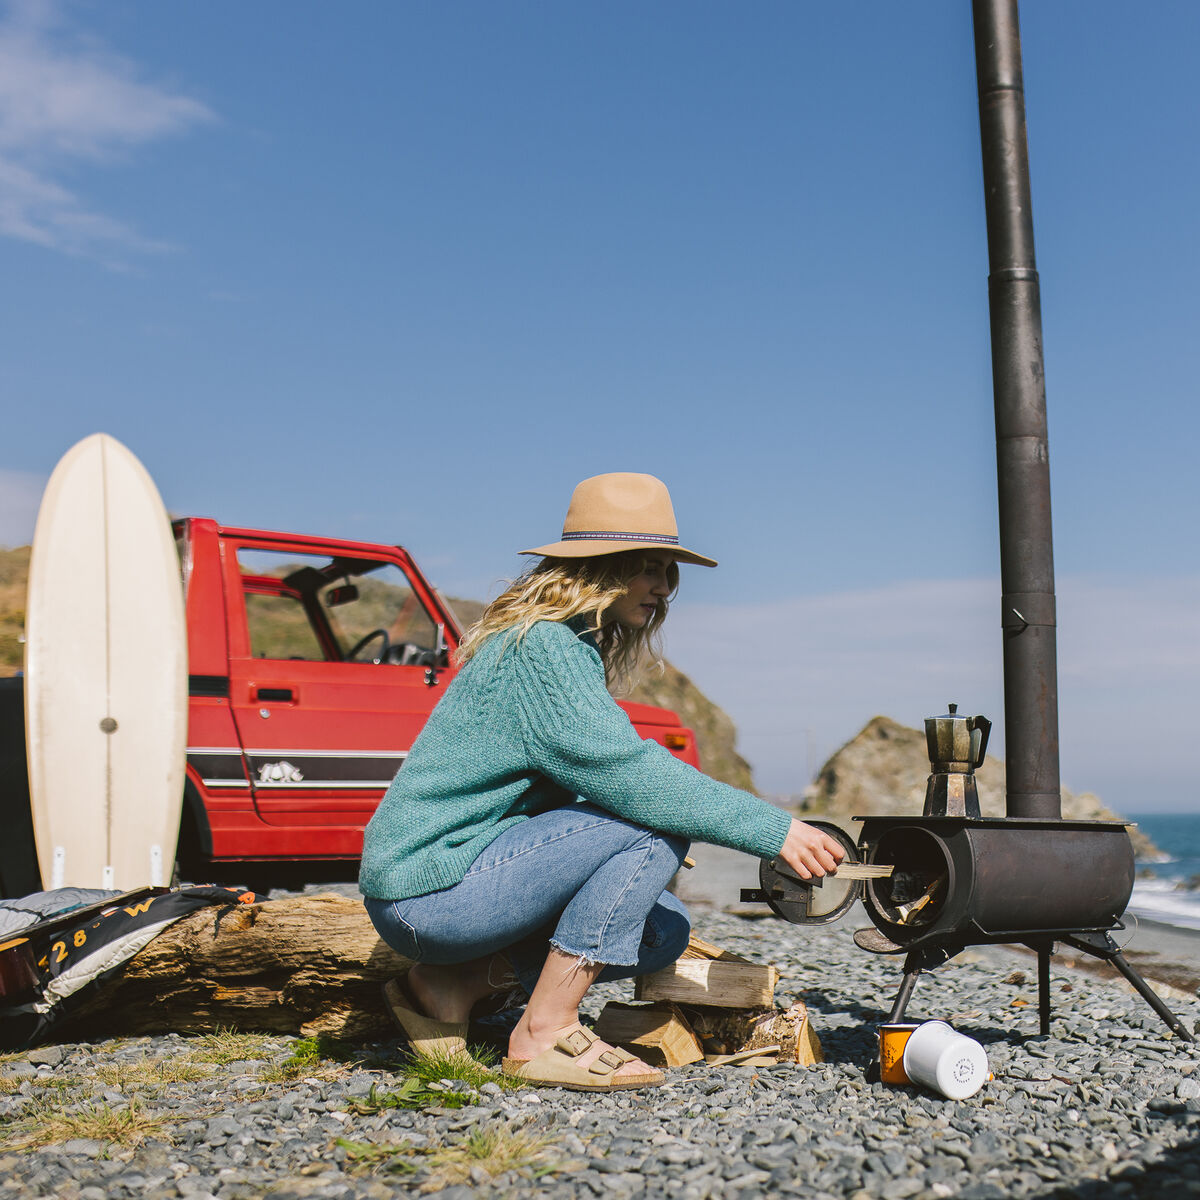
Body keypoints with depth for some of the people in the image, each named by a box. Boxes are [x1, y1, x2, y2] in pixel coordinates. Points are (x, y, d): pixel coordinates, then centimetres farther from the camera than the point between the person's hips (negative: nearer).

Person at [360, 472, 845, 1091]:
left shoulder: (576, 649, 15)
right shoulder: (539, 647, -17)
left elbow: (594, 778, 11)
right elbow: (624, 770, -27)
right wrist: (774, 830, -25)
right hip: (426, 883, -10)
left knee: (664, 928, 7)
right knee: (654, 825, -19)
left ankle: (452, 985, 7)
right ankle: (545, 1034, -13)